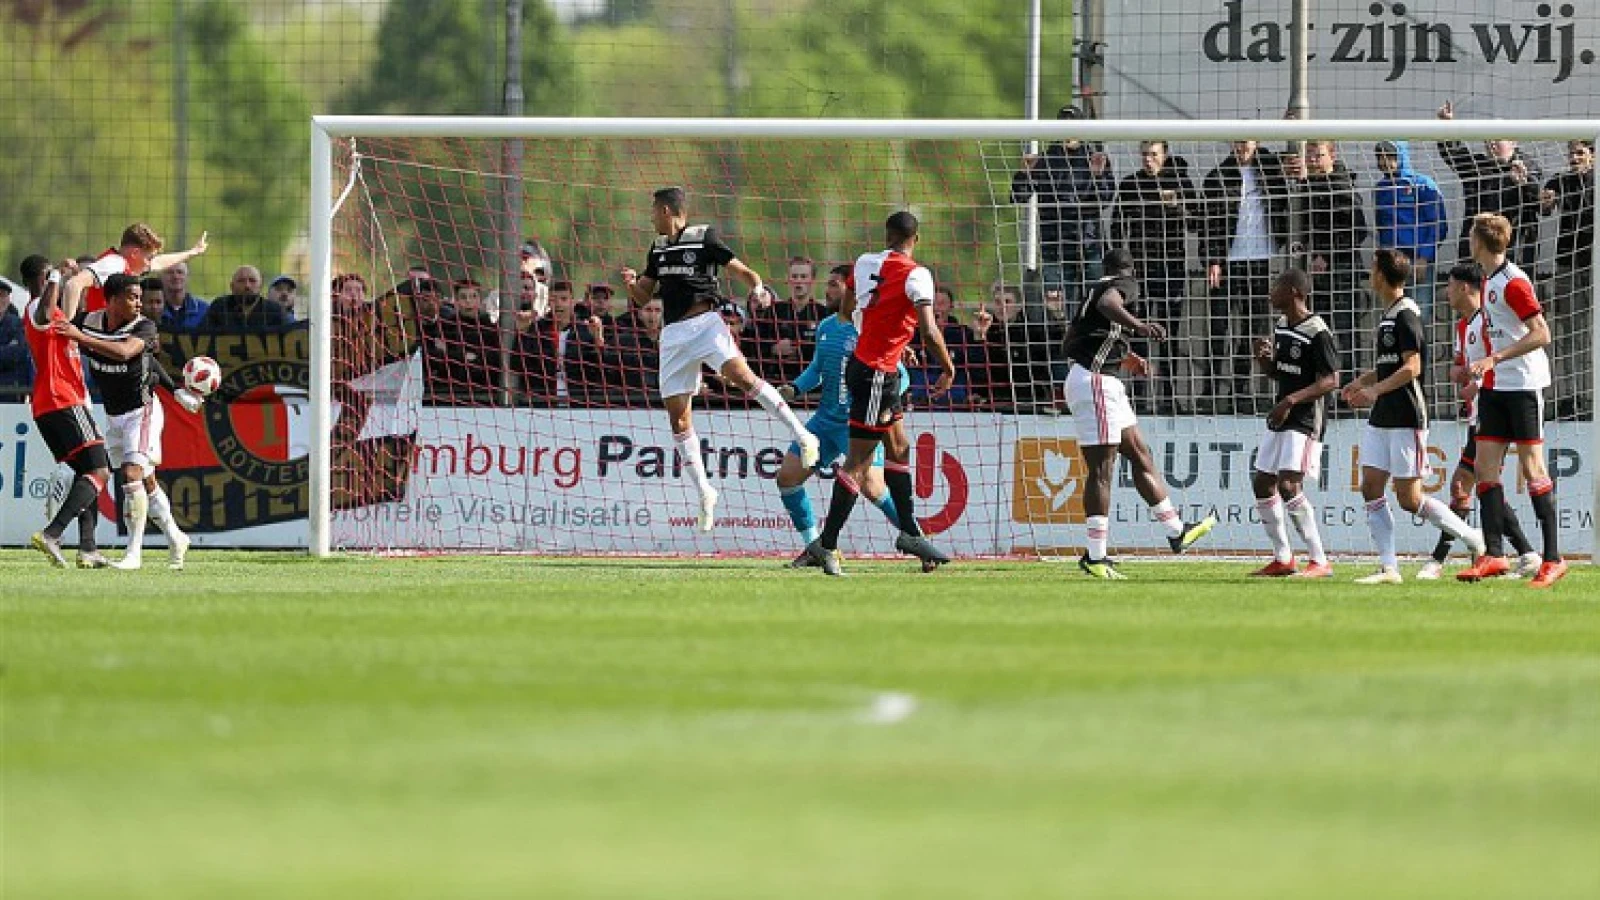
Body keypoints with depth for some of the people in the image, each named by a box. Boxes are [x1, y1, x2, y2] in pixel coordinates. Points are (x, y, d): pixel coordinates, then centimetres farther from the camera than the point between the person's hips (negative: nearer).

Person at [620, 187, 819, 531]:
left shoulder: (704, 238, -1)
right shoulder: (659, 248, 18)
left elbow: (742, 271, 0)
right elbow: (643, 296, 24)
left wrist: (758, 288, -21)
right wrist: (631, 283, 1)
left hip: (704, 321, -6)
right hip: (673, 333, 6)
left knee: (740, 375, -31)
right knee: (678, 417, 1)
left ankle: (802, 435, -28)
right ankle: (704, 493, 11)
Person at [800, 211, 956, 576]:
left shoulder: (864, 263, 6)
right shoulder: (916, 275, -14)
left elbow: (847, 311, 21)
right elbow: (929, 332, -20)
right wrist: (948, 369, -4)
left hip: (860, 364, 8)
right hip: (878, 374, -8)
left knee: (899, 449, 19)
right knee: (859, 461, -5)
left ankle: (910, 532, 24)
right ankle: (826, 544, -5)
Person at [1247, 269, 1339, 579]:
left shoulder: (1317, 332, -16)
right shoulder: (1280, 326, 12)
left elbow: (1331, 381, -19)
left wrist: (1291, 401, -25)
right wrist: (1263, 357, 1)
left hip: (1305, 421, -10)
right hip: (1280, 418, 10)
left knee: (1289, 485, -19)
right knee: (1262, 484, 10)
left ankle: (1320, 562, -15)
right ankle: (1282, 559, 21)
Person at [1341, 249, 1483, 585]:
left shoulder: (1406, 314, -13)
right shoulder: (1389, 314, 16)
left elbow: (1411, 368, -20)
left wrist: (1375, 390, -20)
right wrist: (1363, 381, 13)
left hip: (1407, 418, -9)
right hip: (1381, 419, 9)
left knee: (1410, 499, -7)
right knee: (1371, 488, 0)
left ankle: (1473, 539, 7)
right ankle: (1389, 567, 0)